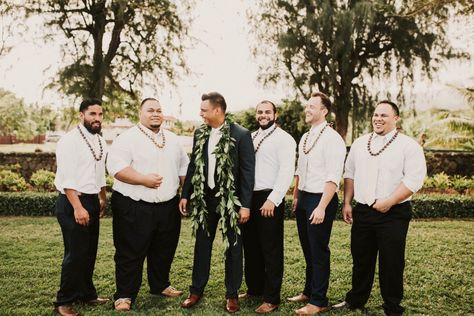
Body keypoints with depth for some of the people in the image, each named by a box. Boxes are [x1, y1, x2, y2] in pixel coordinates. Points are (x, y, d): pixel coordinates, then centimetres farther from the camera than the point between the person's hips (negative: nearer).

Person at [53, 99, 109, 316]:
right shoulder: (70, 141, -13)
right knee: (75, 254, -3)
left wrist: (103, 199, 21)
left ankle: (86, 293, 30)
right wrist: (78, 207, -23)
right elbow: (67, 179, -19)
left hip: (92, 201, 8)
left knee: (90, 252, 15)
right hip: (73, 202, -8)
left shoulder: (100, 141, 11)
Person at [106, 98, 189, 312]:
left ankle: (160, 285, 35)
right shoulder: (128, 138, -7)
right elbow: (115, 166, -18)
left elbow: (184, 168, 20)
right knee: (130, 254, 2)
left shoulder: (173, 139, 13)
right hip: (134, 207, -6)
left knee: (164, 251, 17)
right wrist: (144, 179, -23)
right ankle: (125, 295, 15)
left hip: (168, 206, 6)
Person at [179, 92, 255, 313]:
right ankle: (196, 290, 27)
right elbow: (193, 166, 10)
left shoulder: (241, 135, -11)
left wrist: (245, 204, -13)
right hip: (204, 198, 4)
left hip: (230, 199, -4)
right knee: (202, 245, 13)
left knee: (233, 247, 8)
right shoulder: (200, 133, 4)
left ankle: (232, 294, 22)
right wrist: (185, 195, 8)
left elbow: (248, 171, -11)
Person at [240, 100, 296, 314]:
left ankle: (271, 298, 12)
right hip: (248, 197, 7)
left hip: (269, 199, -7)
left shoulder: (283, 138, -7)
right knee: (251, 247, 17)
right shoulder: (250, 138, 15)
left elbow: (286, 172, -15)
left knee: (271, 250, 2)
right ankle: (254, 288, 33)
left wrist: (272, 200, -21)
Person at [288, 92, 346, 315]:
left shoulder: (332, 138, -13)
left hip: (320, 199, -8)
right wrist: (295, 196, 15)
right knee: (307, 249, 18)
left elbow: (333, 177, -19)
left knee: (318, 251, 1)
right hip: (303, 198, 8)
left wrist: (322, 207, -22)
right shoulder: (305, 138, 12)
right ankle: (309, 291, 34)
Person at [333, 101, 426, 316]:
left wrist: (389, 202, -18)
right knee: (361, 260, 14)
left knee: (391, 263, 3)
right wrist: (347, 203, 8)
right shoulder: (359, 144, 11)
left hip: (393, 214, -4)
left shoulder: (409, 146, -4)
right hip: (362, 211, 5)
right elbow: (349, 174, 15)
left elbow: (414, 180, -12)